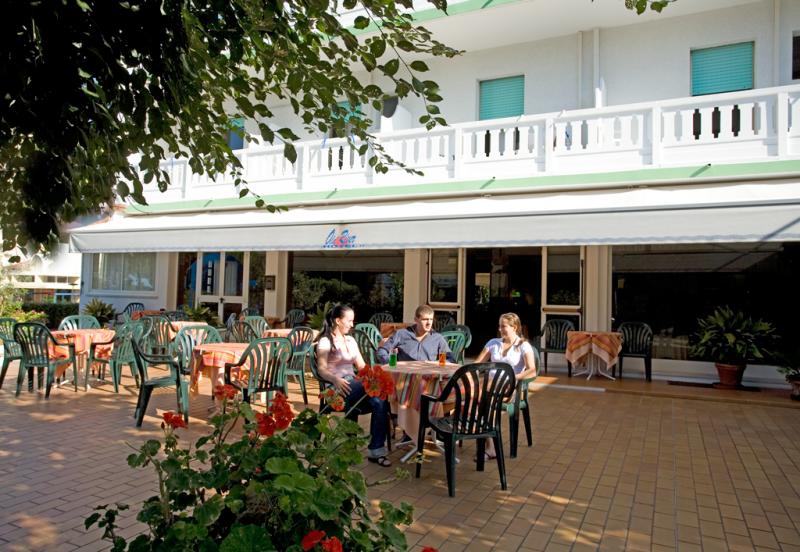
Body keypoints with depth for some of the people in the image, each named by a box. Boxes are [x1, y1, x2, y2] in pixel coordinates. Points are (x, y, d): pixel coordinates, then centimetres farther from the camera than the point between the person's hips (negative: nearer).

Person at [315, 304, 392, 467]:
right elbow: (322, 369, -11)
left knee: (379, 400, -29)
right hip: (337, 386, -6)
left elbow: (362, 366, 18)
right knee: (378, 393, -33)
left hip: (354, 383, 6)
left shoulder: (350, 341, 23)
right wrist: (336, 379, -32)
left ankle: (376, 449, -26)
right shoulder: (325, 341, 3)